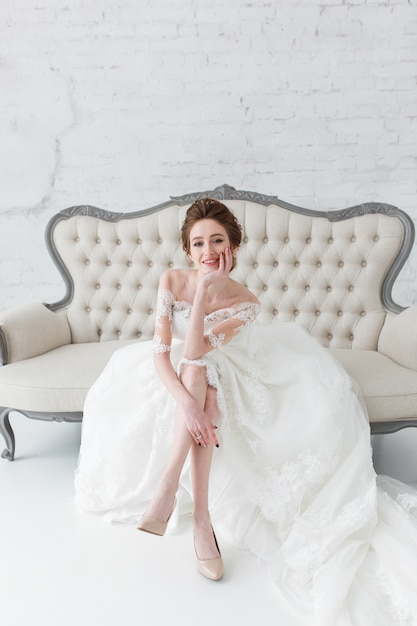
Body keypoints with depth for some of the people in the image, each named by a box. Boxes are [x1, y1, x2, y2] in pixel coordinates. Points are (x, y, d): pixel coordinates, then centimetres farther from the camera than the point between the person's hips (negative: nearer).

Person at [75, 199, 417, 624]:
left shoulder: (244, 302, -20)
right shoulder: (172, 281, -17)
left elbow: (193, 354, -31)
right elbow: (161, 352, -23)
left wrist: (205, 288, -34)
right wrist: (186, 402, -39)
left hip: (214, 382, 0)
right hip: (174, 380, 0)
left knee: (196, 369, -33)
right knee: (197, 377, -32)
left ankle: (169, 486, -33)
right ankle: (202, 518, -35)